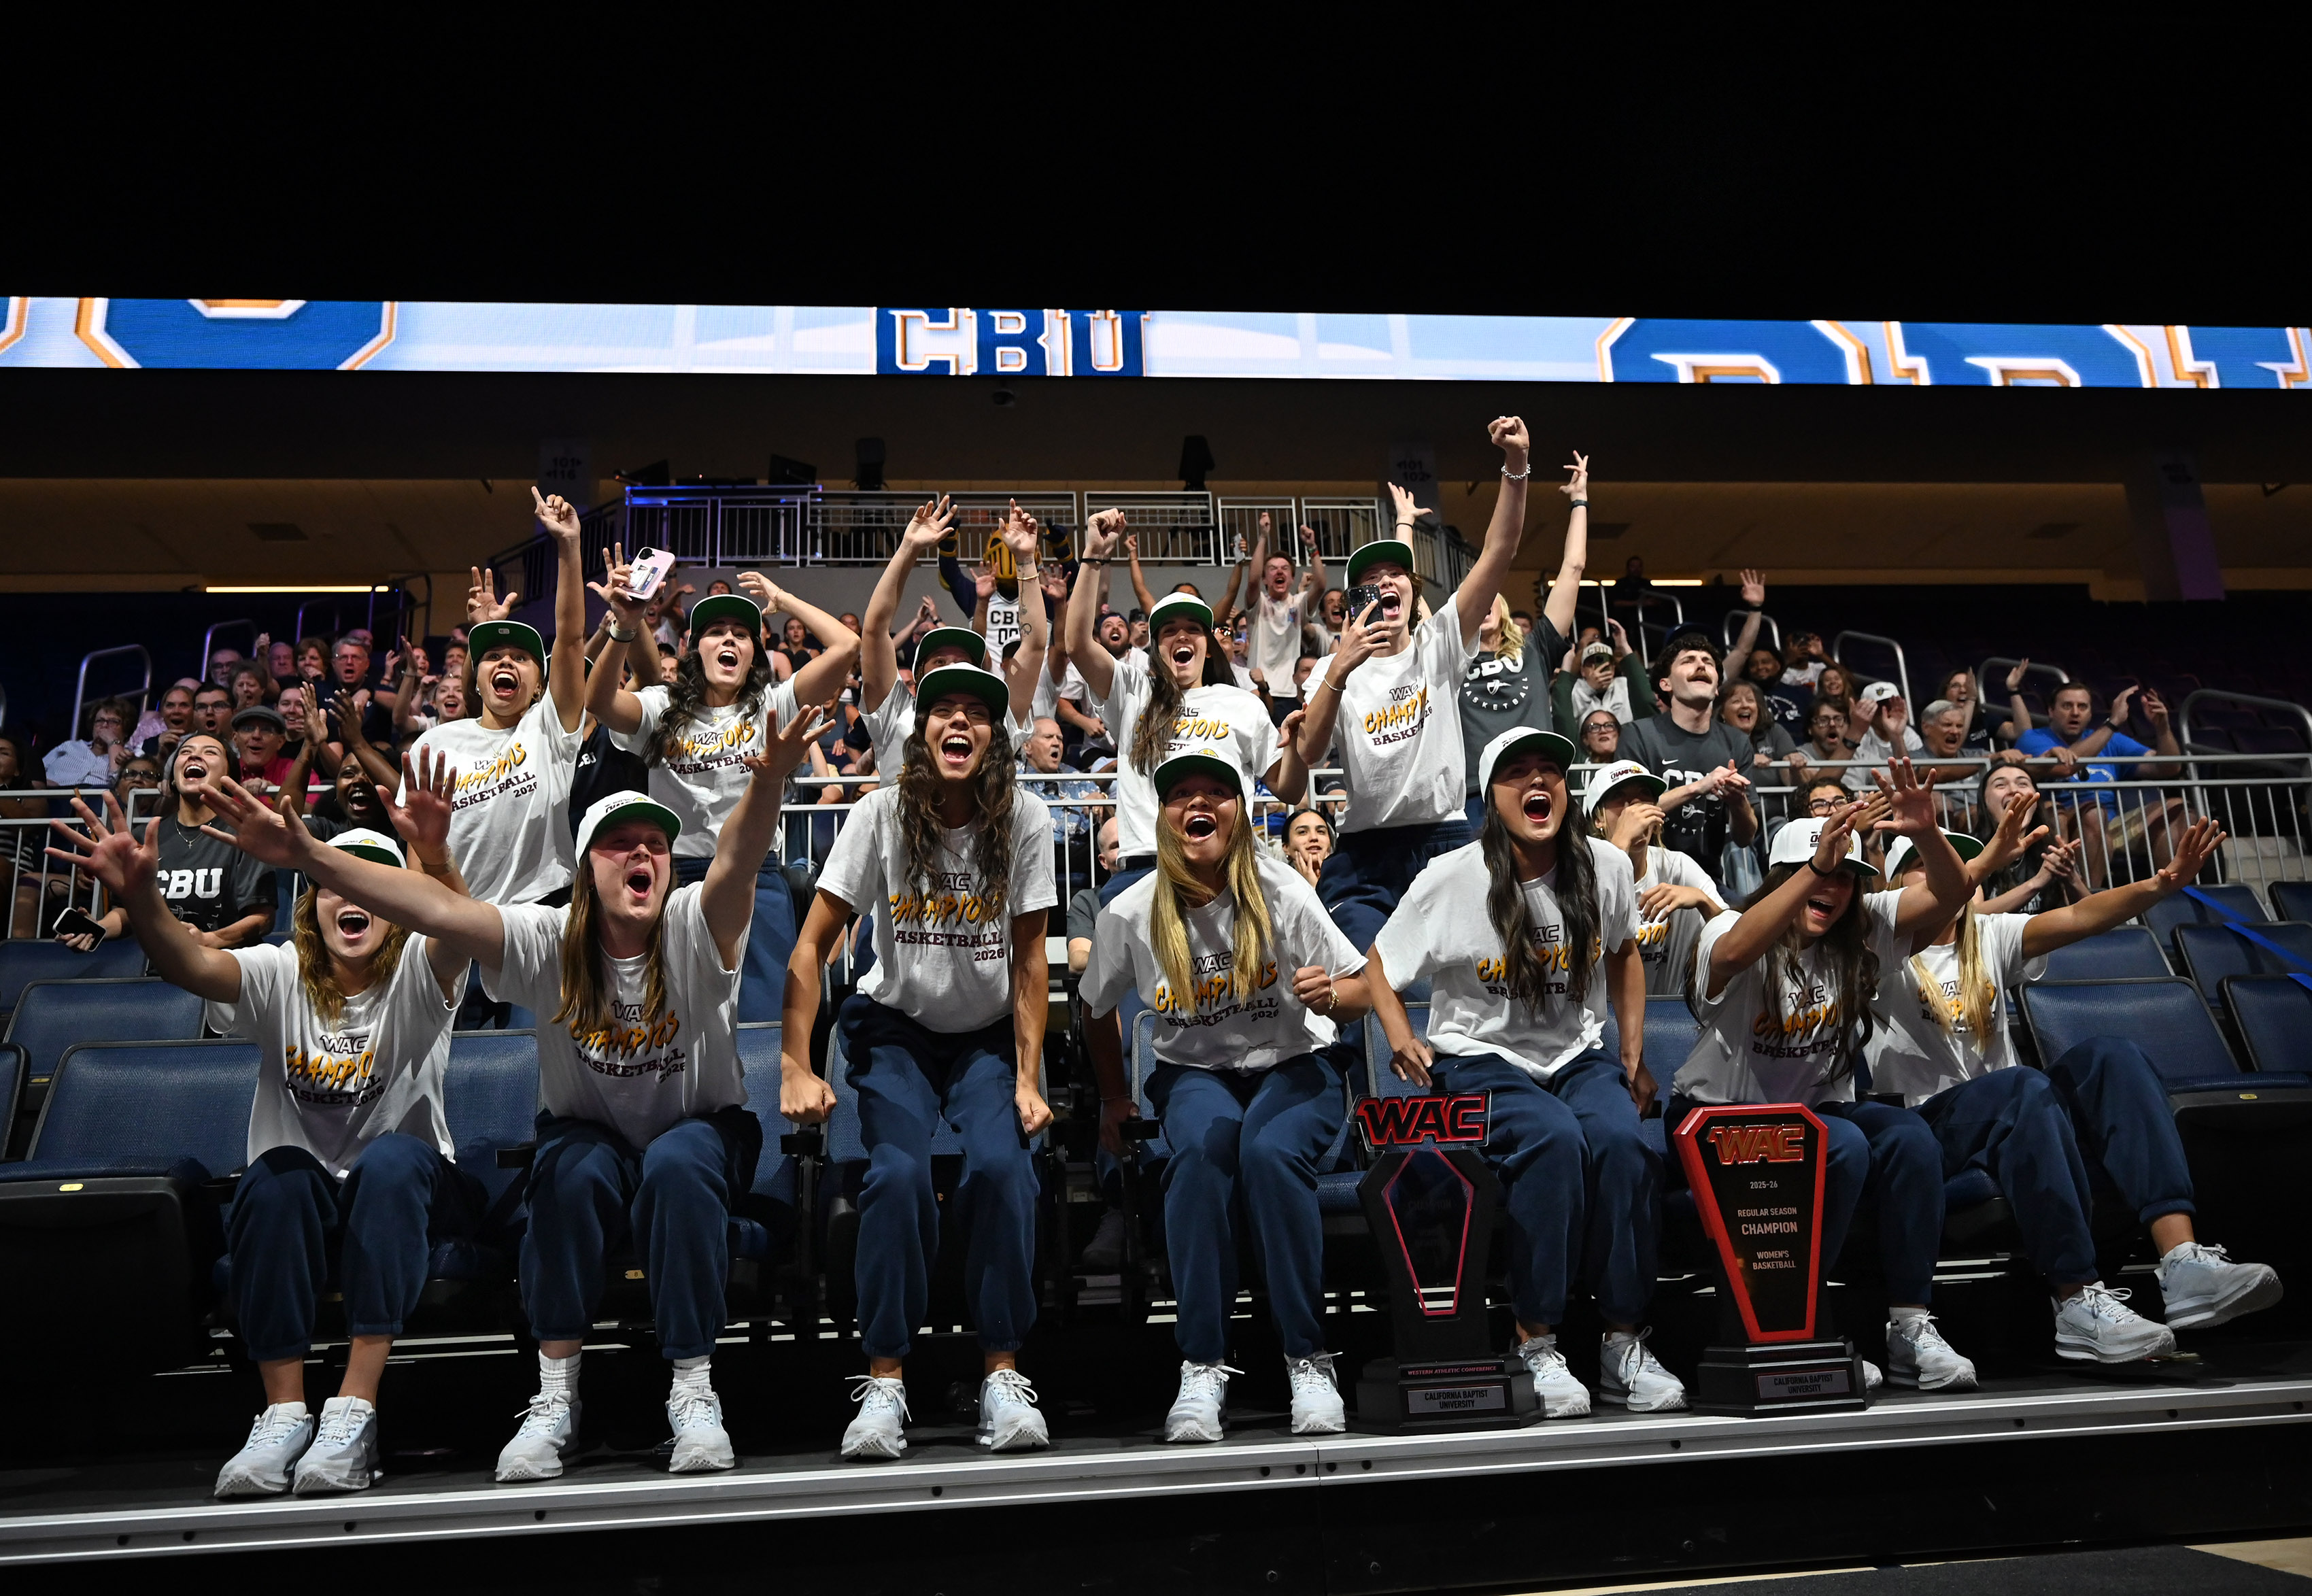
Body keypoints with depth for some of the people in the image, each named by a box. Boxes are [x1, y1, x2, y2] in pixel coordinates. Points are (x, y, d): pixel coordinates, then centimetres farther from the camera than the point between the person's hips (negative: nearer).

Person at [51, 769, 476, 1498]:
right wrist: (139, 896, -42)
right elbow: (193, 965, -21)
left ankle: (354, 1410, -33)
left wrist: (435, 859, -52)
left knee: (393, 1160, -34)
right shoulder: (280, 975, -1)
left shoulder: (417, 973, -7)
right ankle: (284, 1413, -26)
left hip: (401, 1193, -1)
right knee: (277, 1174, -31)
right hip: (298, 1205, 2)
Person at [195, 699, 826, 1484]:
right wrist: (309, 855, -40)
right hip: (590, 1136, 1)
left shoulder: (697, 929, -18)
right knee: (575, 1168, -33)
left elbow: (736, 864, -40)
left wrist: (767, 783, -62)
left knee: (678, 1165, -35)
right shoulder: (547, 942, -12)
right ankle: (555, 1394, -18)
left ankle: (694, 1388, -21)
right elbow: (441, 910, -26)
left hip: (700, 1132, -1)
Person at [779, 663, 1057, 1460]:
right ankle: (884, 1379, -11)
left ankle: (1003, 1371, -12)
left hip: (989, 1035, 0)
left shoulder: (1025, 820, -9)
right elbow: (811, 947, -11)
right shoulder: (882, 813, -11)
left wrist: (1027, 1079, -12)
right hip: (896, 1028, 0)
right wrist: (796, 1068, -18)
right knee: (899, 1172, -26)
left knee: (1002, 1165, -26)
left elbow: (1028, 961, -6)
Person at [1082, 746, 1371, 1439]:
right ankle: (1202, 1364, -22)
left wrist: (1329, 995, -28)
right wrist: (1114, 1101, 17)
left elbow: (1362, 991, -5)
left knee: (1271, 1150, -33)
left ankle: (1308, 1357, -17)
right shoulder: (1130, 913, -7)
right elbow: (1097, 1010, 12)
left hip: (1294, 1061, -1)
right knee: (1204, 1142, -33)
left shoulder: (1279, 892, -12)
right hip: (1193, 1071, 1)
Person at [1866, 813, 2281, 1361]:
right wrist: (1987, 860, -34)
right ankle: (2078, 1303, -36)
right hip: (1926, 1127, -5)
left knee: (2109, 1055, -22)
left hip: (2011, 1121, 5)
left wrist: (2161, 885, -18)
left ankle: (2184, 1262, -36)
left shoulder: (1988, 937, 16)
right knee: (2024, 1087, -36)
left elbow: (2076, 917, -1)